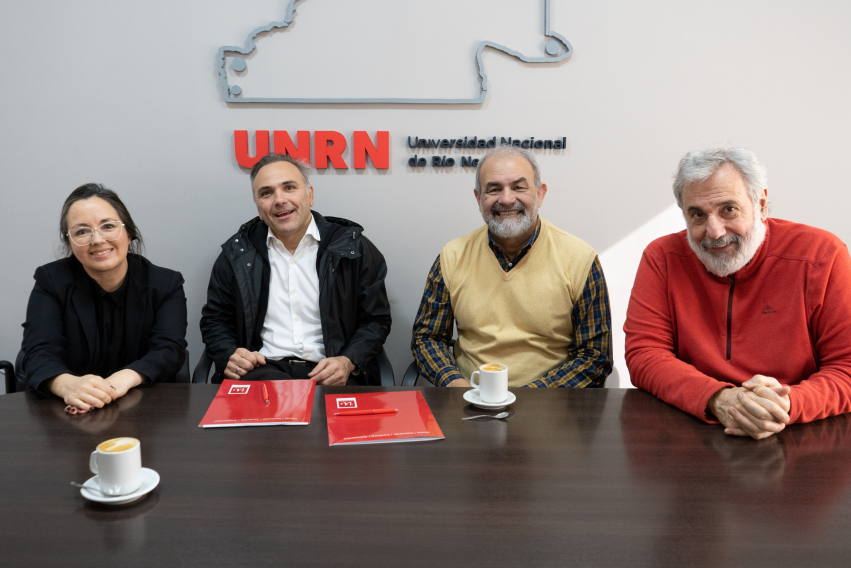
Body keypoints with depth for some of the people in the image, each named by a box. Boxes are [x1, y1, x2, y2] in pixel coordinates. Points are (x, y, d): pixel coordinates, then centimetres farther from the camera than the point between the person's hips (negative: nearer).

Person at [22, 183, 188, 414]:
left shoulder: (166, 284, 2)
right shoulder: (51, 281, 3)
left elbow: (169, 349, -10)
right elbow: (40, 353, -10)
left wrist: (126, 377, -31)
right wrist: (67, 384, -33)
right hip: (65, 415, 0)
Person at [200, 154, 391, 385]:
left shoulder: (353, 247, 5)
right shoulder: (236, 252, 11)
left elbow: (376, 320, 7)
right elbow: (214, 320, 18)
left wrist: (347, 362, -11)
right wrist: (229, 356, -4)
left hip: (329, 374, 1)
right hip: (263, 368, -1)